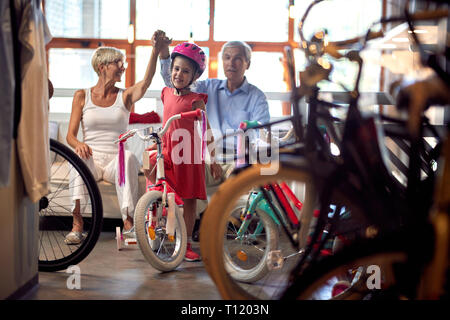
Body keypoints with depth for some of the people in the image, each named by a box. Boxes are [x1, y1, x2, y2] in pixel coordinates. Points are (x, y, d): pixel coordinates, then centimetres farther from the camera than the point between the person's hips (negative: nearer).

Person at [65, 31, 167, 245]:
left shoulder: (125, 96, 9)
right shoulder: (82, 96, 10)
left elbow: (146, 82, -13)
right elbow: (70, 135, 5)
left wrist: (155, 51, -28)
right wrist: (78, 144, -20)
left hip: (116, 161, 0)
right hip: (92, 160, 0)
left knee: (128, 157, -34)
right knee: (80, 157, -35)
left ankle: (128, 221, -33)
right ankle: (77, 224, -36)